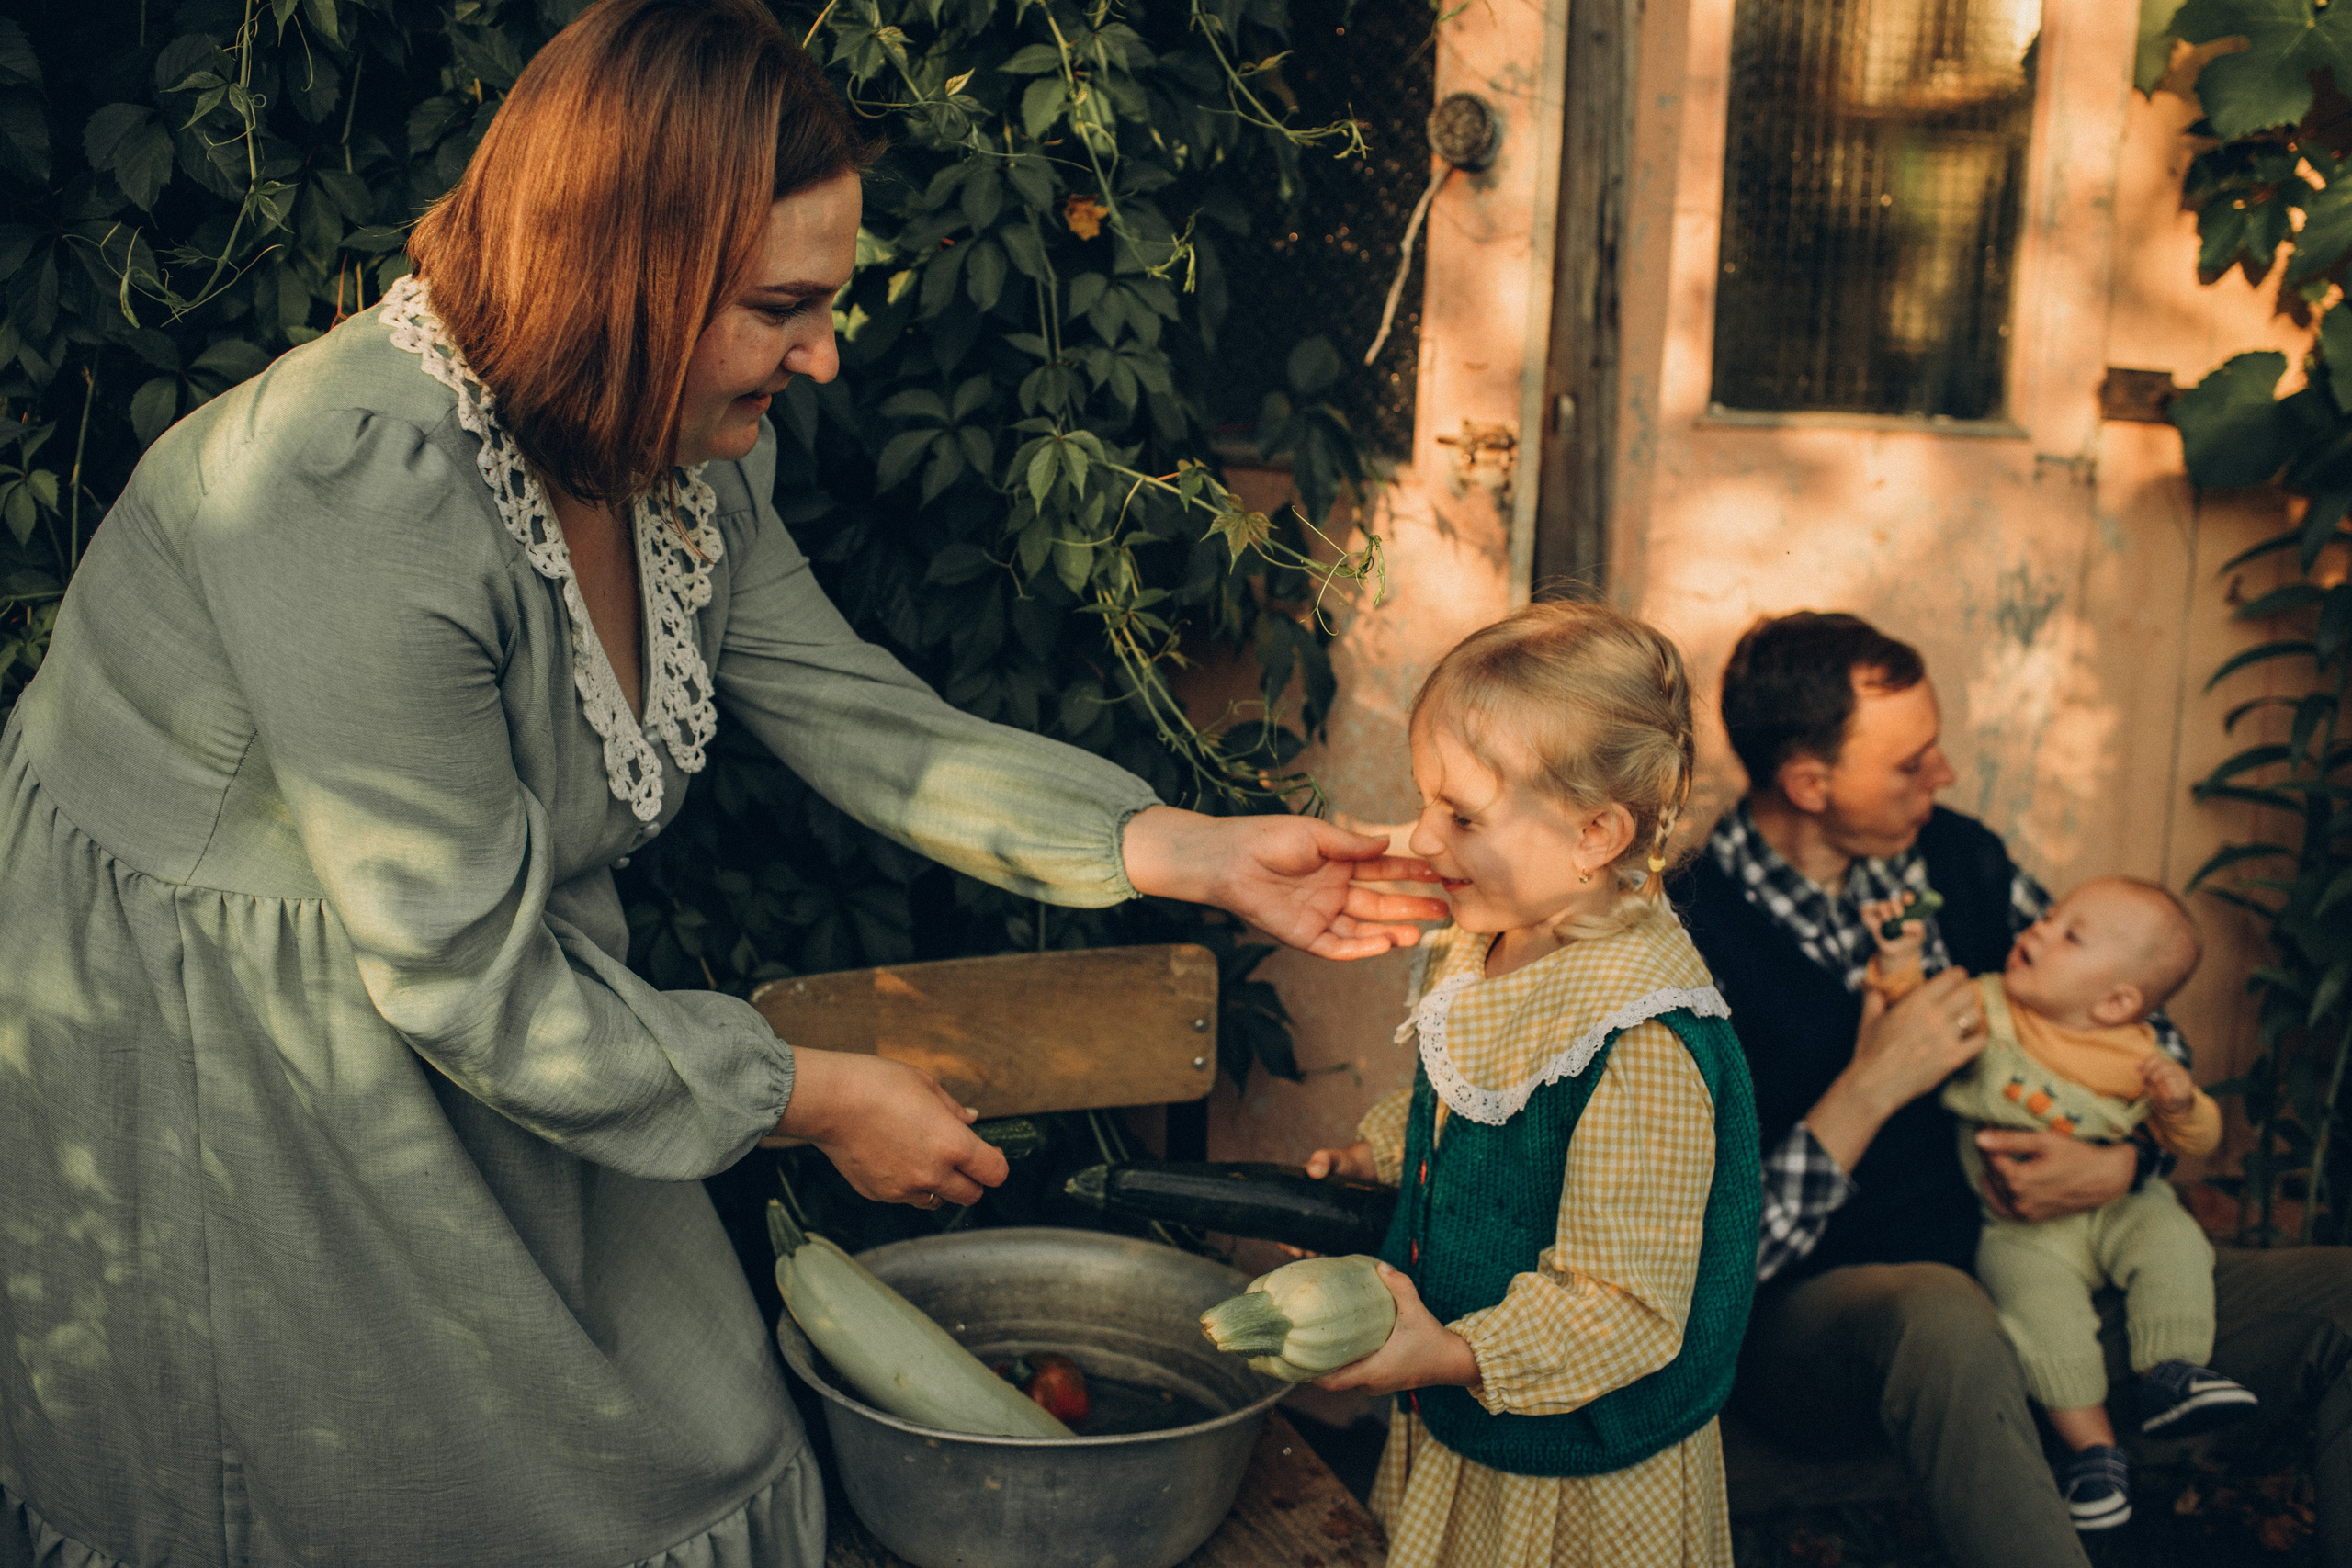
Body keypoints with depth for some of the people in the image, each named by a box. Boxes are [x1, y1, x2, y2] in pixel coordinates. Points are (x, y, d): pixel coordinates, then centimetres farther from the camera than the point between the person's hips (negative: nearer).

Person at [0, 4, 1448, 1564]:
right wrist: (815, 1098, -20)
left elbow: (854, 714, -2)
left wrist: (1205, 853, -9)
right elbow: (466, 972, -29)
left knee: (658, 1434, 14)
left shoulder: (691, 455, -8)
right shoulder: (363, 505, -35)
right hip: (192, 1071, -7)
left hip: (459, 1018, 8)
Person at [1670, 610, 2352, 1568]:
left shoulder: (1957, 857, 7)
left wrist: (2117, 1166, -6)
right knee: (1941, 1319, -42)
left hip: (2038, 1268, 7)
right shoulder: (1691, 942, -14)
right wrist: (1870, 1089, -22)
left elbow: (2150, 1039, 15)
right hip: (1819, 1316, -6)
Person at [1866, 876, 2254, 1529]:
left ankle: (2172, 1376, -12)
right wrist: (1900, 964, -26)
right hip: (2021, 1230, -2)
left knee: (2173, 1240, -25)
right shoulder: (1986, 1010, -5)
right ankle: (2093, 1447, -15)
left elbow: (2197, 1140, 3)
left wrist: (2181, 1102, -19)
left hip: (2116, 1209, 2)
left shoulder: (2138, 1063, -2)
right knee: (2042, 1306, -26)